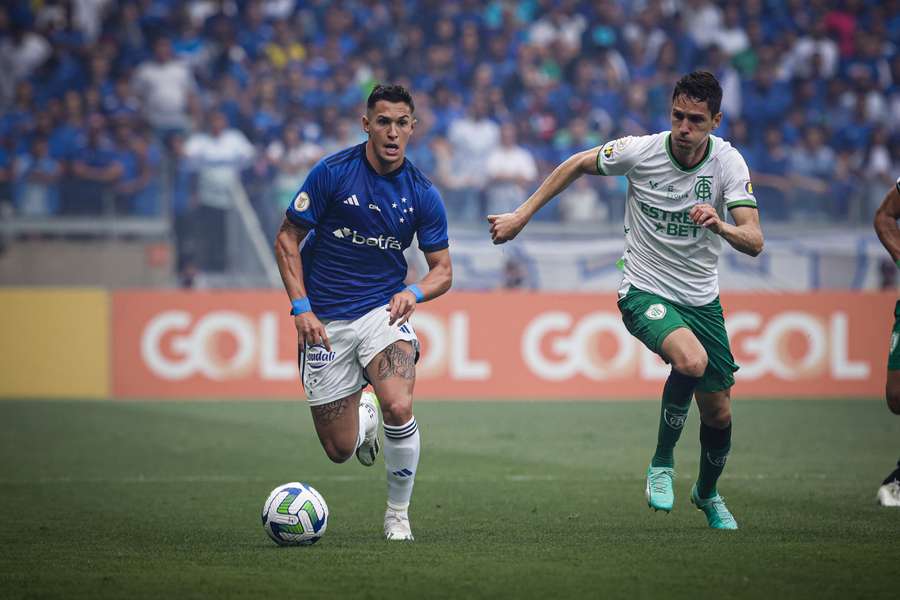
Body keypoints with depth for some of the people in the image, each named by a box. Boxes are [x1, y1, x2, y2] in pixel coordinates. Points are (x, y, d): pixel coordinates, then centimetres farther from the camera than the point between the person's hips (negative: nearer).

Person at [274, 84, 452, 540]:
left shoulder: (423, 195, -3)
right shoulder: (332, 173, -10)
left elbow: (442, 269, 4)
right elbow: (287, 239, -3)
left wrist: (414, 292, -19)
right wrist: (301, 307, -12)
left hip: (383, 310, 0)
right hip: (325, 322, 0)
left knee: (399, 408, -28)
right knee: (340, 449, 1)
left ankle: (398, 514, -5)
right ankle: (364, 418, 41)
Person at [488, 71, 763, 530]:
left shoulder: (728, 162, -12)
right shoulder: (640, 151, -14)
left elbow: (753, 242, -20)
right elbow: (577, 165, 5)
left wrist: (720, 225, -42)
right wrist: (521, 215, 4)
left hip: (701, 298, 3)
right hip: (644, 290, -3)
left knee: (718, 412, 8)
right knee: (691, 360, -33)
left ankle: (707, 492, 40)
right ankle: (662, 463, -10)